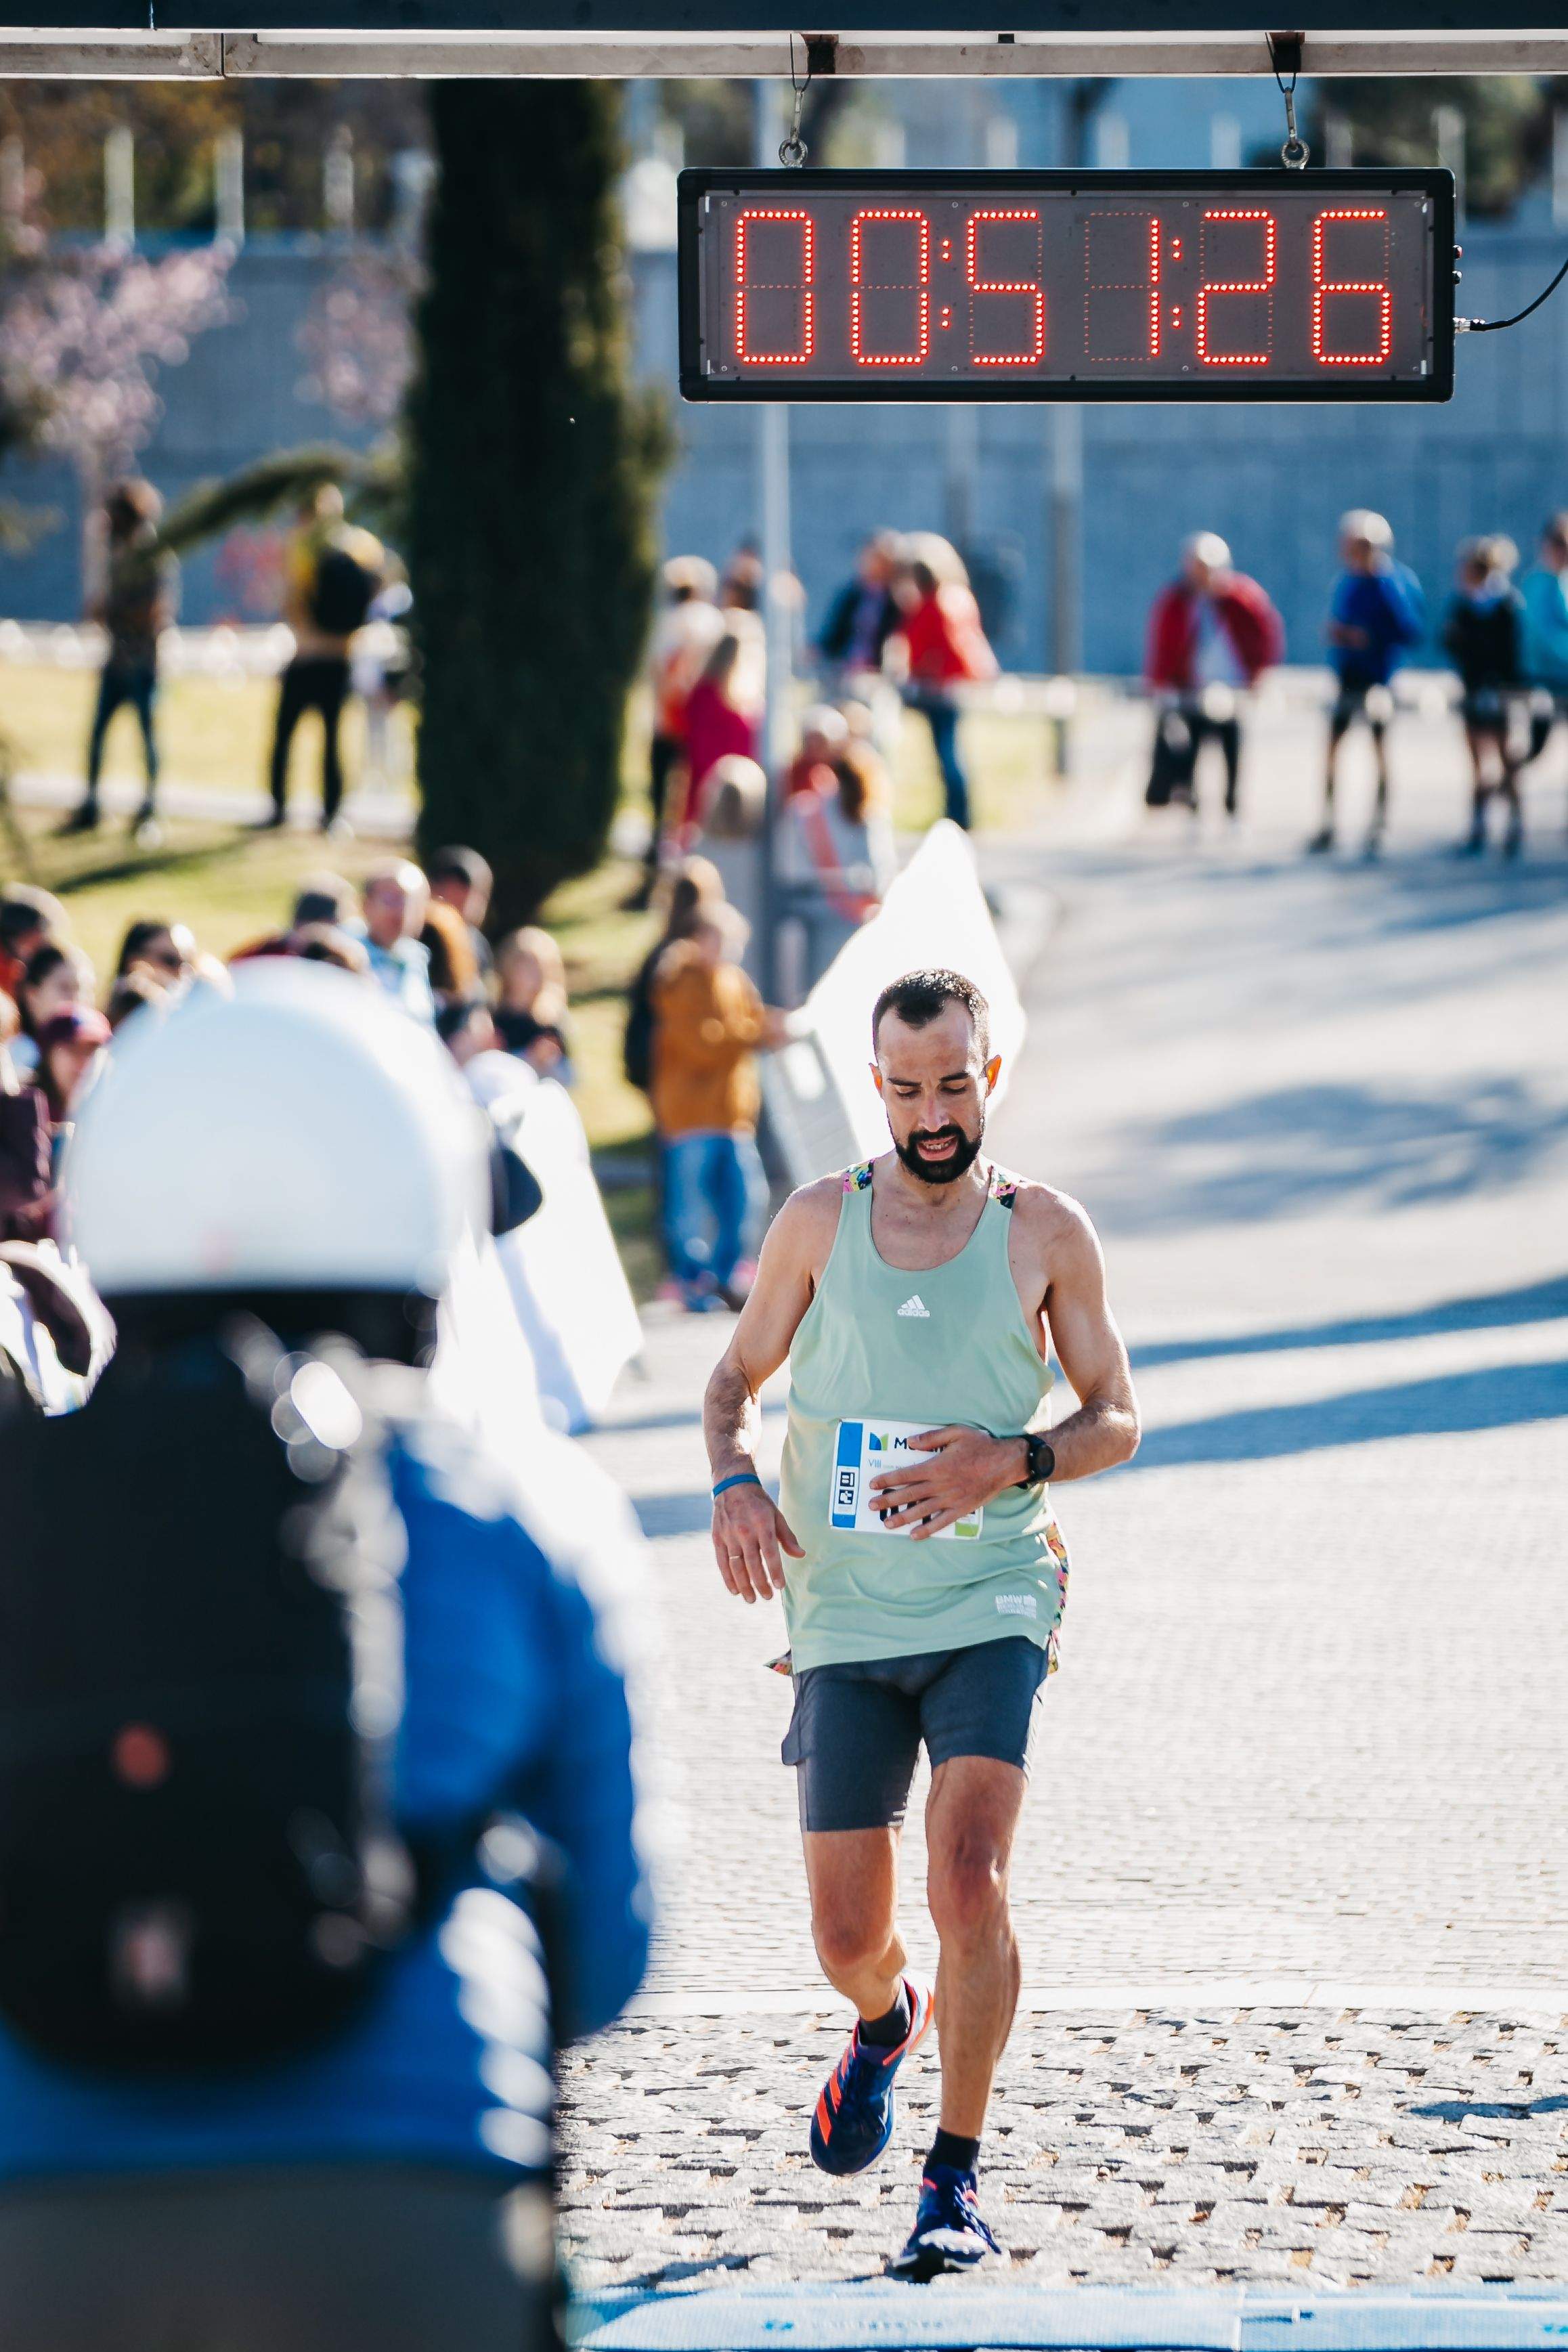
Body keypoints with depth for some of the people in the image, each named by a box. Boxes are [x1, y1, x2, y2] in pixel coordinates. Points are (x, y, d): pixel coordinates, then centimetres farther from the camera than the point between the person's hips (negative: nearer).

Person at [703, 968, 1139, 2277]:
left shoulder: (1046, 1232, 0)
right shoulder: (820, 1221, 4)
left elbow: (1119, 1419, 6)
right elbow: (740, 1375, 16)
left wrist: (1011, 1462, -13)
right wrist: (734, 1483, -4)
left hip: (992, 1603, -2)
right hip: (847, 1618, 2)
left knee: (968, 1881, -21)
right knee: (848, 1941, 4)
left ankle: (958, 2179, -9)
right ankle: (888, 2022, 42)